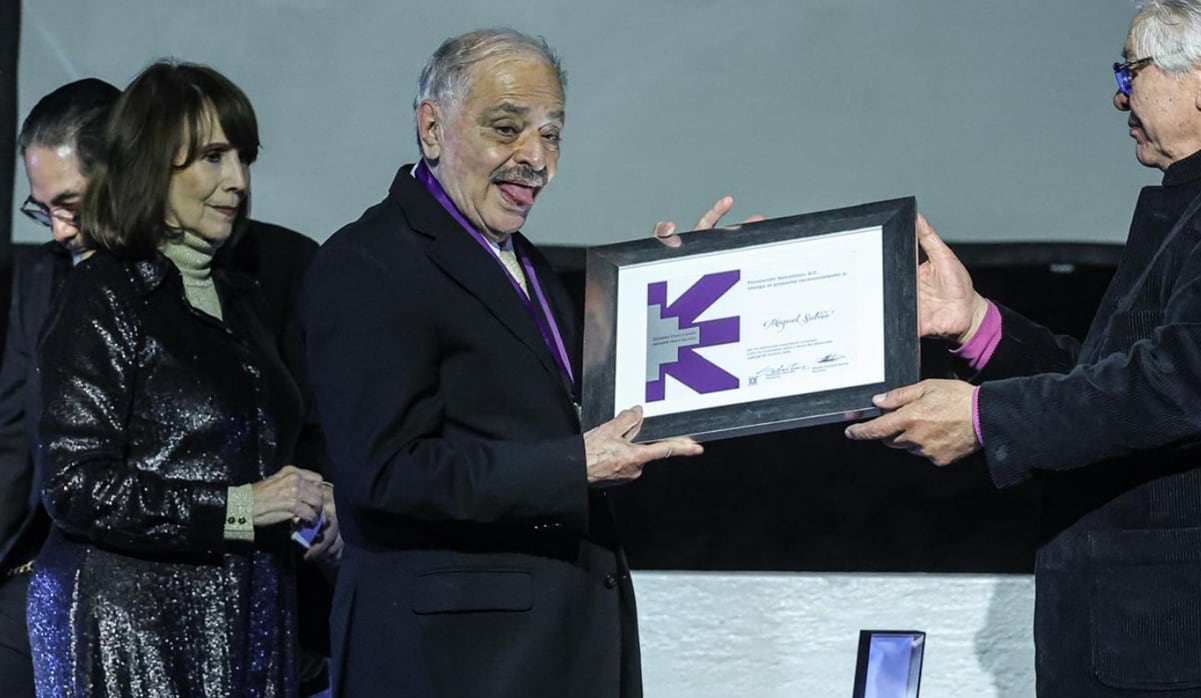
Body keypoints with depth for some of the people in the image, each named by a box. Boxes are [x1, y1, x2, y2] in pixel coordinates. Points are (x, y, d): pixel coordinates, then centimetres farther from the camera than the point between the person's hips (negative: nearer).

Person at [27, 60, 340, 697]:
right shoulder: (101, 298, -8)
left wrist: (309, 507, 4)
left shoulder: (237, 297, 15)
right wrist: (238, 506, -18)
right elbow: (74, 490, -15)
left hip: (247, 621, 7)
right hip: (132, 628, -7)